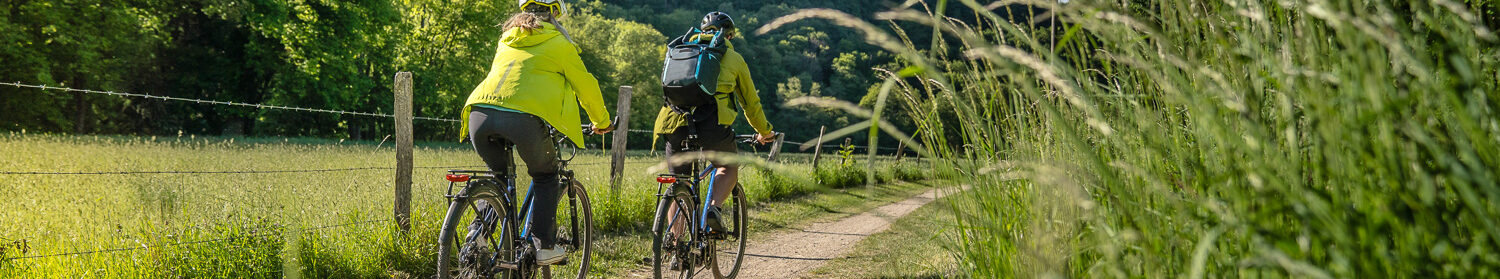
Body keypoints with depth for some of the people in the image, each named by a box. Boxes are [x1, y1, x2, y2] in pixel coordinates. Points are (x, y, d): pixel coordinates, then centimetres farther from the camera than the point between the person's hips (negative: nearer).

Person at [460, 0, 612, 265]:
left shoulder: (507, 40, 31)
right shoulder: (558, 42, 16)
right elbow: (585, 85, 23)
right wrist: (602, 122, 39)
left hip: (480, 113, 4)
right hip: (523, 116, -4)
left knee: (498, 174, 28)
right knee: (545, 176, 19)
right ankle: (544, 246, 13)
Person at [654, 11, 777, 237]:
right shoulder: (733, 58, 19)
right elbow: (750, 102, 26)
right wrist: (765, 131, 41)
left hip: (676, 123, 3)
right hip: (712, 123, -3)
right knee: (729, 168, 22)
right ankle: (713, 209, -4)